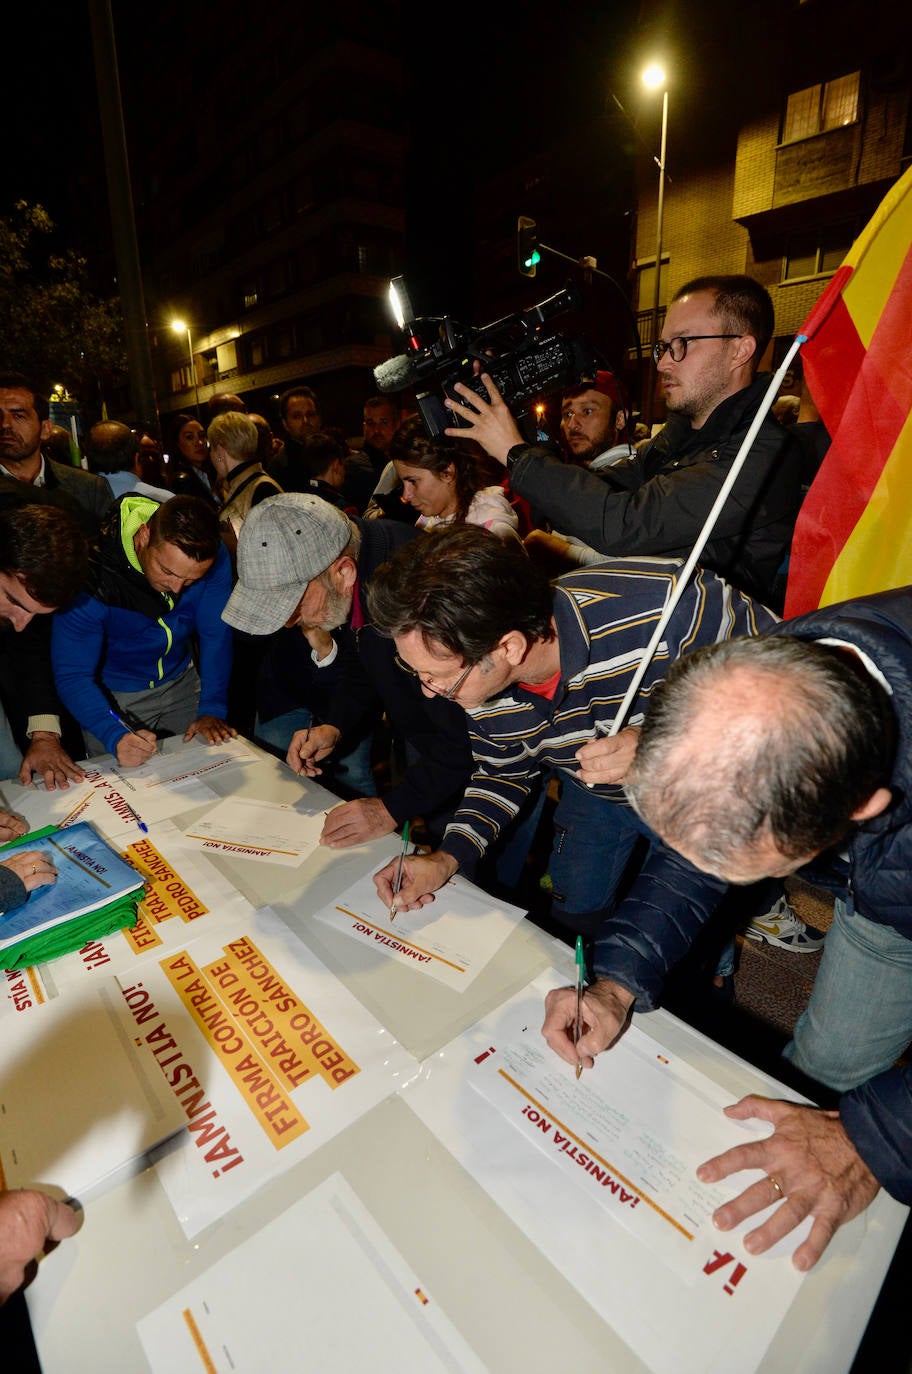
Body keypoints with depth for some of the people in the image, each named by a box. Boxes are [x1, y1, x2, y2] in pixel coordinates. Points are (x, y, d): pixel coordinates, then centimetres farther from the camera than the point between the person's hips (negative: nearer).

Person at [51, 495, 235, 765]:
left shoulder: (213, 558, -24)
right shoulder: (91, 574, -31)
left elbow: (216, 637, -16)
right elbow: (72, 675, -27)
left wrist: (212, 710, -22)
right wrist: (115, 737, -42)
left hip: (181, 681, 3)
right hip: (113, 695, -3)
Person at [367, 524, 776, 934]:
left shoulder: (667, 603, -42)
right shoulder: (475, 678, -21)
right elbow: (504, 772, -2)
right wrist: (449, 857, -13)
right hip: (592, 794, 4)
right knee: (574, 917, 16)